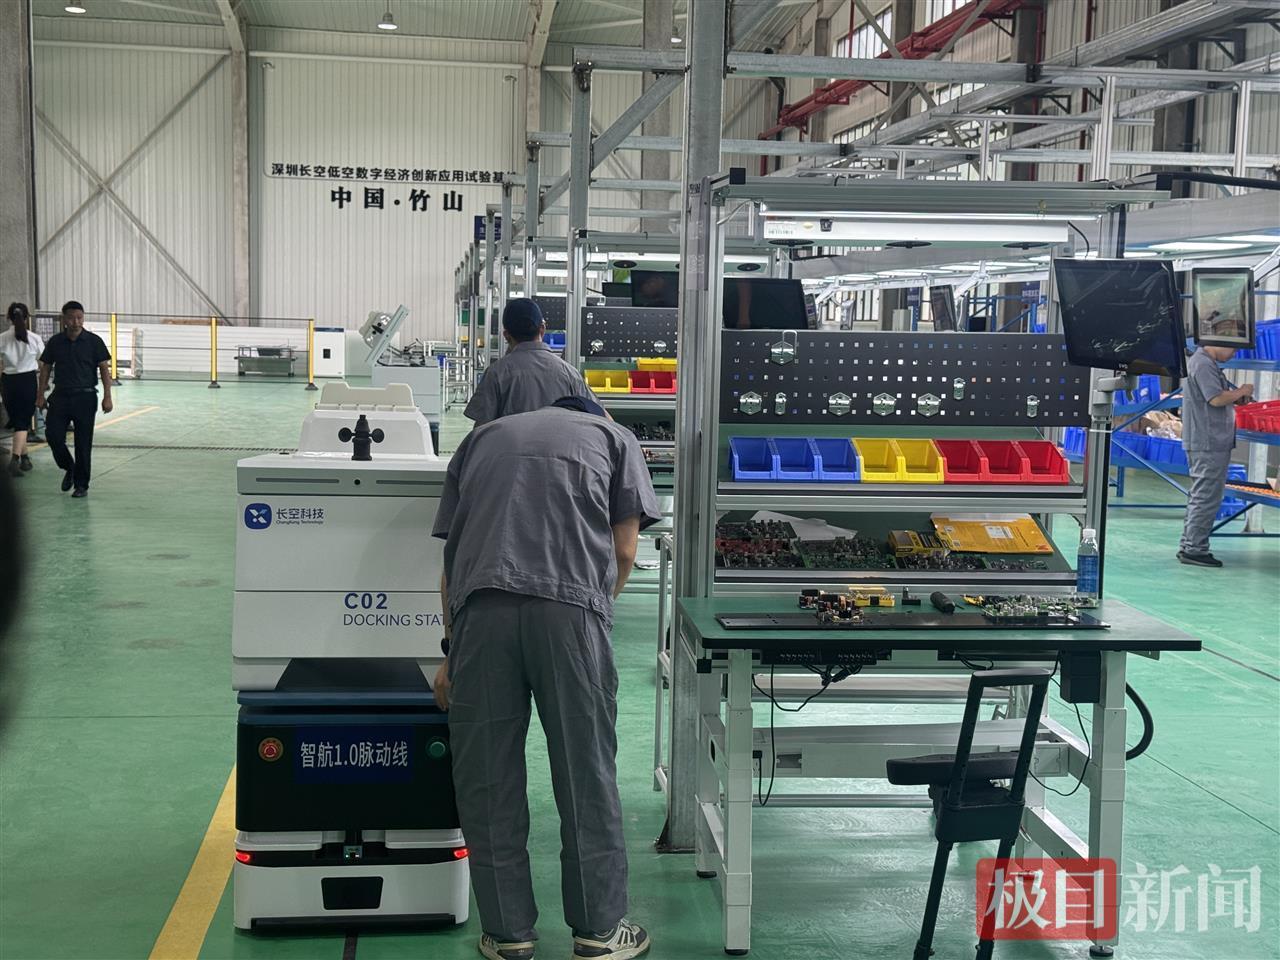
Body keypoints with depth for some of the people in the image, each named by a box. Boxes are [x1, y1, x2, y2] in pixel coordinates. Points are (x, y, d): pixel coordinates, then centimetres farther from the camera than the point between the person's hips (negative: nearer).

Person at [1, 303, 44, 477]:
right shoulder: (34, 338, -6)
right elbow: (43, 364, 2)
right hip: (28, 380, -2)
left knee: (17, 421, 16)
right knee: (23, 422, 0)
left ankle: (24, 458, 28)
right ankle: (15, 459, -16)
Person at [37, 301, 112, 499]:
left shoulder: (94, 341, -3)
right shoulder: (55, 342, 4)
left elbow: (104, 369, -2)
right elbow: (46, 368, 9)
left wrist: (107, 396, -9)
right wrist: (40, 395, 3)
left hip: (85, 397, -2)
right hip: (60, 395, 2)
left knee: (83, 443, 1)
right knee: (53, 435, -6)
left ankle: (81, 485, 11)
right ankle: (69, 468, 22)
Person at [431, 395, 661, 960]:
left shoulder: (483, 437, 29)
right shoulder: (614, 438, 23)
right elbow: (623, 552, 13)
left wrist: (451, 652, 28)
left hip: (480, 605, 2)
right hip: (571, 604, -2)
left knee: (486, 774, 11)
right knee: (586, 772, 8)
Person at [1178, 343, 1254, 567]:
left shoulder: (1208, 363, 18)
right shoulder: (1203, 364, -15)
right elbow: (1216, 399, -22)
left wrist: (1238, 397, 9)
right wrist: (1241, 391, -7)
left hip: (1210, 443, 11)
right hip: (1209, 444, -11)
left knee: (1200, 497, 15)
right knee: (1207, 497, -8)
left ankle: (1189, 546, 20)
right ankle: (1194, 549, -6)